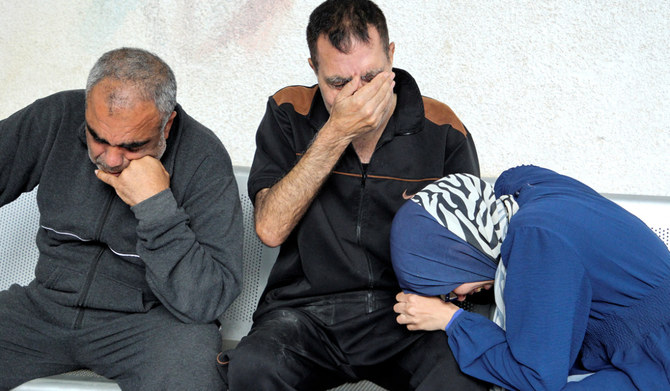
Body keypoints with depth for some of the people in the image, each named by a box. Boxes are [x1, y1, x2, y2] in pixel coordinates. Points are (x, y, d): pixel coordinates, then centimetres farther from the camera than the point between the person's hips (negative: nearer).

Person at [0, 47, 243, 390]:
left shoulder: (204, 160, -15)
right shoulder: (57, 117, -5)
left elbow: (206, 300, -22)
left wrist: (157, 204, -27)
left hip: (148, 320, -4)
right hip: (48, 304, 4)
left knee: (191, 360, -33)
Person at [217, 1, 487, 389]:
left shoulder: (442, 129, 1)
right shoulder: (289, 114, 1)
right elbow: (271, 229, -11)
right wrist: (337, 133, -16)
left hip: (405, 315, 0)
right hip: (307, 311, 0)